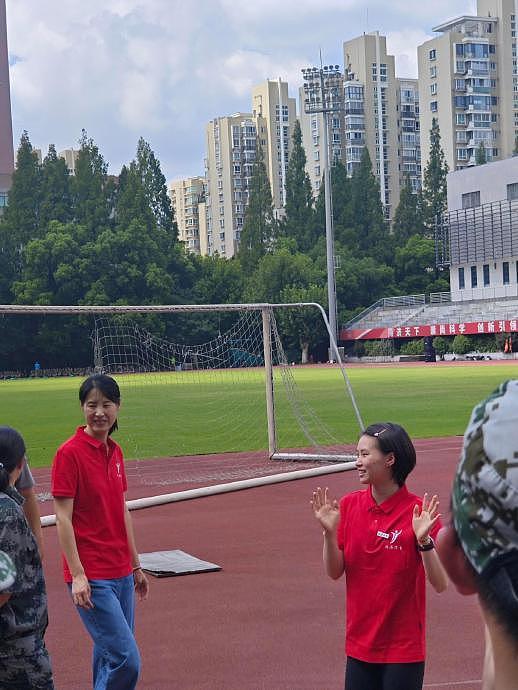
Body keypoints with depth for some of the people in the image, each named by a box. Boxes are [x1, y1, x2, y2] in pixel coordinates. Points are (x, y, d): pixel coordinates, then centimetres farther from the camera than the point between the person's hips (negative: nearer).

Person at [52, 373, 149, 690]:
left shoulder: (115, 452, 11)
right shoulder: (70, 453, -11)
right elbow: (63, 518, -13)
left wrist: (136, 566, 19)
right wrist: (77, 575, -17)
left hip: (122, 574, 7)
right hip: (91, 578, -7)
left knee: (111, 656, 14)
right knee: (127, 660, -11)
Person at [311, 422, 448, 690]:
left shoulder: (418, 512, -12)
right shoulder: (349, 505, 0)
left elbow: (440, 584, -13)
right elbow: (334, 572, 3)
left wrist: (423, 540, -26)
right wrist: (329, 532, -12)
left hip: (403, 650, -4)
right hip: (359, 645, 4)